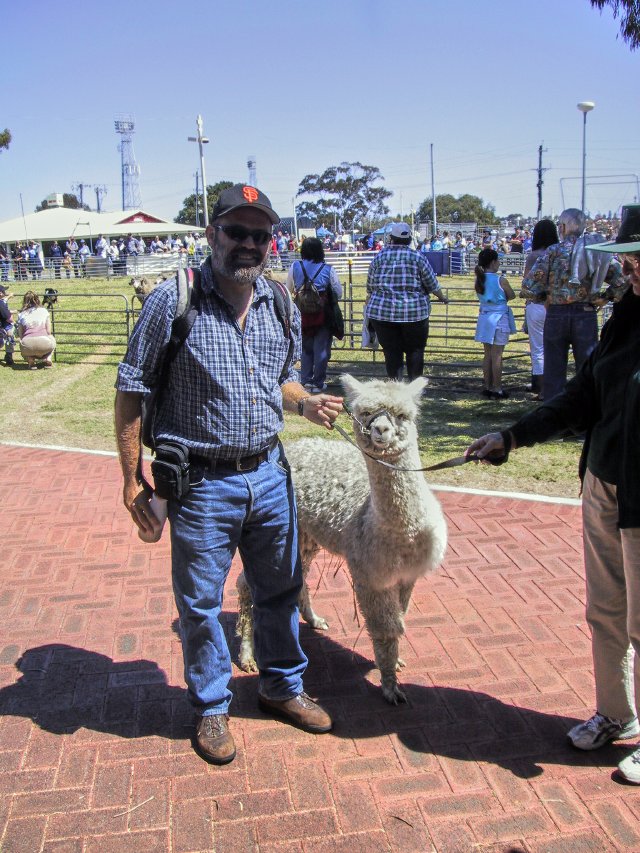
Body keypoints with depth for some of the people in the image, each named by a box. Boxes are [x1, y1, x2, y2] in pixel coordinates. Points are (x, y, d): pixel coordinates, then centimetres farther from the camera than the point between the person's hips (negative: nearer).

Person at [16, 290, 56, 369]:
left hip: (27, 344, 1)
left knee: (24, 351, 38)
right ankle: (47, 359, 11)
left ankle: (30, 359, 4)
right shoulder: (44, 310, 17)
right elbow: (49, 332, 14)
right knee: (51, 339, 36)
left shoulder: (21, 314, 17)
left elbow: (20, 335, 15)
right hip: (45, 344, -1)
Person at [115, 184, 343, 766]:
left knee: (280, 591, 18)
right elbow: (132, 393, -8)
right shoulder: (173, 301, -12)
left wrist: (307, 403, -5)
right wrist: (133, 479, -10)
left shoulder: (281, 307, 4)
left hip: (270, 473, 5)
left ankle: (283, 687, 41)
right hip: (201, 483, -4)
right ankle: (211, 707, 33)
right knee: (201, 603, 11)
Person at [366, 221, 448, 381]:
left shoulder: (379, 257, 3)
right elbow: (432, 284, 4)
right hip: (415, 312, -1)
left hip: (383, 311, 1)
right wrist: (442, 298, 23)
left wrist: (369, 300, 30)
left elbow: (370, 285, 10)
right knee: (415, 350, 11)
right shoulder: (418, 257, 0)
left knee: (391, 352, 6)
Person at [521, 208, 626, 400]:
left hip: (556, 315, -1)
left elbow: (529, 287, -9)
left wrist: (542, 296, 9)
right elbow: (621, 280, -5)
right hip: (586, 316, 1)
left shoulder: (554, 251, -3)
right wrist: (606, 298, 8)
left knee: (554, 373, 8)